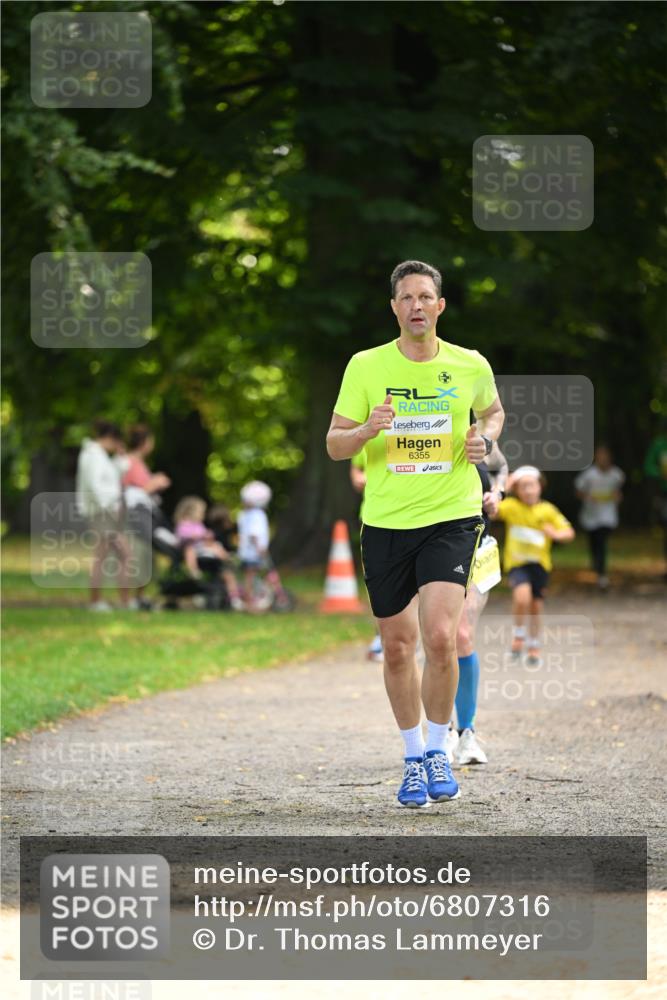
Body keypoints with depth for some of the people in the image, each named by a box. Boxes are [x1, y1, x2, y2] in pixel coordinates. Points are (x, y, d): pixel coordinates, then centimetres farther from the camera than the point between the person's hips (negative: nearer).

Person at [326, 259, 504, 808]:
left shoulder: (471, 366, 0)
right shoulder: (366, 367, -1)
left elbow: (493, 411, 22)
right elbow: (334, 444, 2)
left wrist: (485, 439, -1)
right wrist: (366, 430, -20)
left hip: (452, 519, -1)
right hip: (385, 522, 1)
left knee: (440, 637, -17)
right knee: (397, 648, 7)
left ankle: (437, 749, 4)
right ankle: (414, 757, 25)